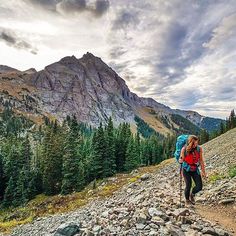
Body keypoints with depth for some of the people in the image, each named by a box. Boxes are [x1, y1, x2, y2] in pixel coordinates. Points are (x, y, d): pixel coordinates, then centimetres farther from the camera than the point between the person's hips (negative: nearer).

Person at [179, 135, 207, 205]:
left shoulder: (199, 149, -14)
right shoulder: (184, 149, -21)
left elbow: (201, 160, -3)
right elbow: (181, 160, -10)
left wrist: (203, 171, 1)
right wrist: (180, 161, -35)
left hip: (195, 170, 3)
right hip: (186, 170, -3)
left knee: (199, 187, -4)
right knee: (188, 186, -7)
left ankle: (192, 195, 30)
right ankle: (187, 200, 22)